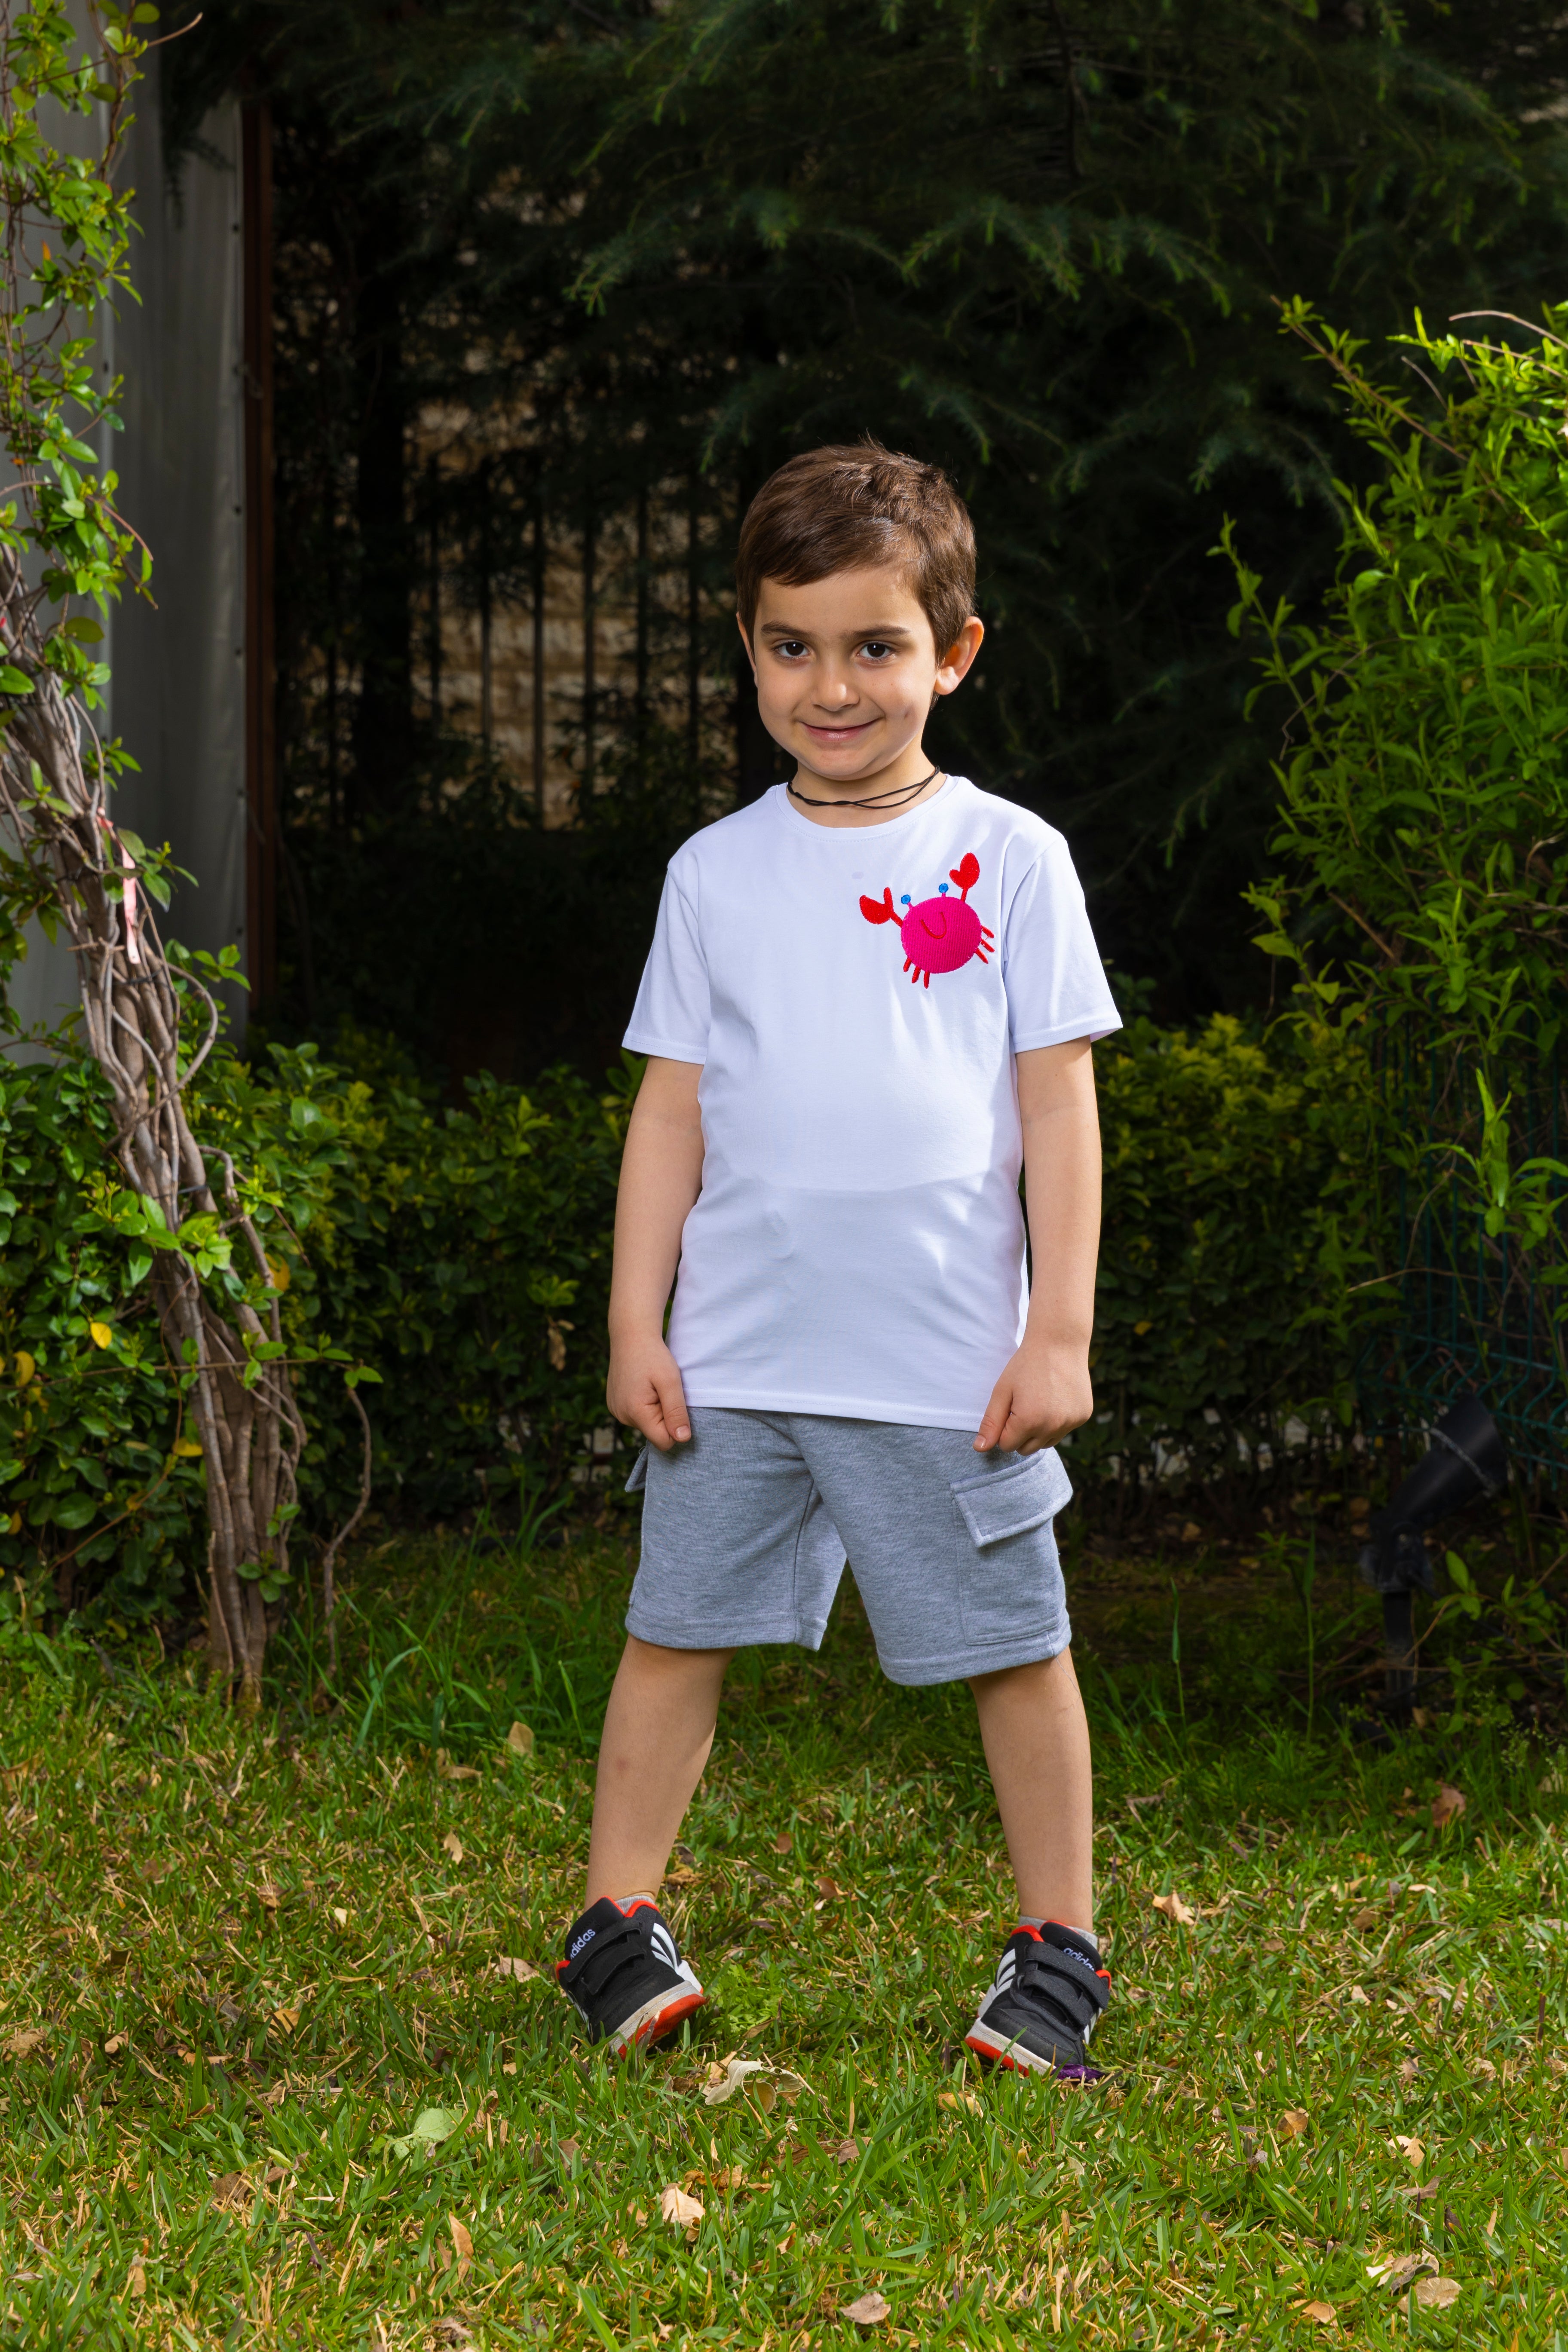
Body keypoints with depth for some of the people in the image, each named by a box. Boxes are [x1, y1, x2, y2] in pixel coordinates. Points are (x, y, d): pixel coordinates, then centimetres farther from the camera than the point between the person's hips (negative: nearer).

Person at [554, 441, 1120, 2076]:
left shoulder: (1009, 858, 0)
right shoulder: (717, 872, 6)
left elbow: (1058, 1104, 0)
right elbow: (671, 1108, 8)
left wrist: (1061, 1330, -5)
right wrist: (635, 1322, 3)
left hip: (953, 1359, -2)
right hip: (737, 1355, 2)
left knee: (1015, 1650, 5)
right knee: (677, 1631, 6)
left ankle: (1058, 1946, 18)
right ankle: (617, 1920, 17)